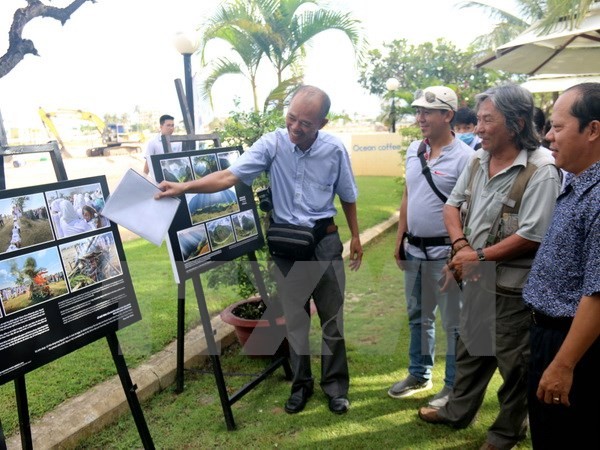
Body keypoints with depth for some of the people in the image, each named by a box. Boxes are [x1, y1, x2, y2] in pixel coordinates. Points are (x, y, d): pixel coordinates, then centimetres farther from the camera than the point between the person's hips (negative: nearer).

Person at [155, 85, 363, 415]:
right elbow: (229, 176, -21)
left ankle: (336, 385, 27)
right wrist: (185, 186, -33)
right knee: (294, 318, 12)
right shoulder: (271, 144, -11)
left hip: (325, 241, 0)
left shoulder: (334, 149, -8)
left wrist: (355, 237, 10)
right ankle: (301, 384, 29)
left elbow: (347, 196, 6)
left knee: (332, 317, 9)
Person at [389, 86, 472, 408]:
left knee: (453, 322, 8)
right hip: (414, 249, 7)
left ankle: (454, 386, 24)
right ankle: (419, 375, 37)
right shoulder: (413, 150, 6)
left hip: (445, 252, -7)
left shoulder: (463, 157, -14)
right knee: (418, 316, 19)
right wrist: (399, 239, 12)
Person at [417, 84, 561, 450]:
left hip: (513, 287, -7)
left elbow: (532, 237, -24)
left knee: (513, 363, 11)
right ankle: (458, 411, 43)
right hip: (477, 279, 7)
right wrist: (461, 247, -10)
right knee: (471, 349, 23)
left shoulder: (540, 170, -20)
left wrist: (478, 256, -17)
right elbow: (452, 205, 8)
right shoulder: (479, 159, 3)